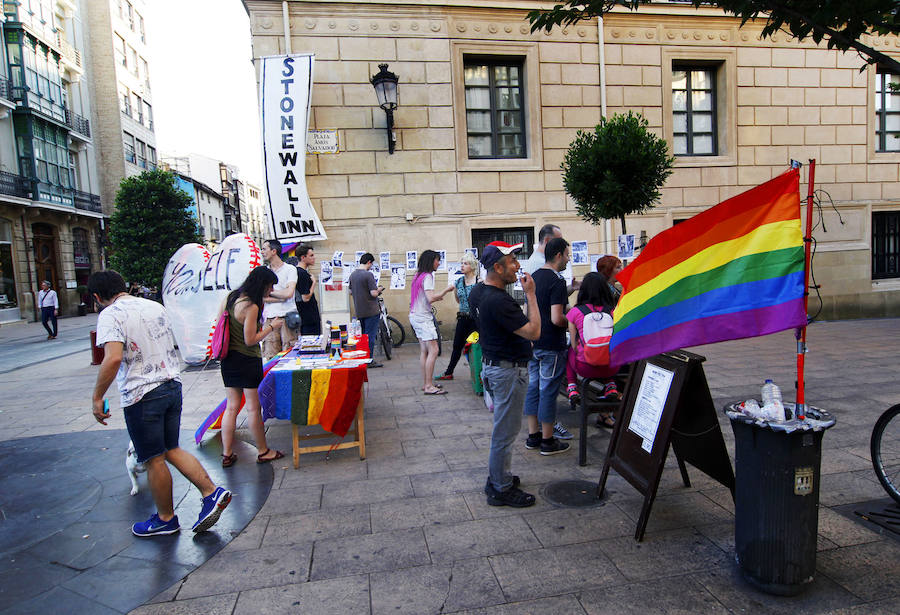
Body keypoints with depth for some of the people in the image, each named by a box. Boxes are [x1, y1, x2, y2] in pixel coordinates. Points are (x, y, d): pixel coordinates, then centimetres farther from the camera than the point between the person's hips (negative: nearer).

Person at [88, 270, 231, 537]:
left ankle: (166, 519, 24)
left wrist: (97, 397, -17)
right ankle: (212, 492, 11)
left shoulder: (110, 315, -11)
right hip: (173, 386, 7)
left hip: (142, 395, -7)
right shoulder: (155, 306, 10)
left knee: (154, 460, 8)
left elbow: (113, 358, -25)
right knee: (172, 449, 18)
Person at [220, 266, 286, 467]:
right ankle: (263, 452, 17)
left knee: (231, 407, 12)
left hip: (229, 359, 8)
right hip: (247, 360, -8)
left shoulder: (233, 297, 6)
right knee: (253, 408, 4)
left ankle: (227, 455, 17)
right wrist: (271, 327, -8)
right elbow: (250, 340, -18)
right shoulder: (251, 306, -19)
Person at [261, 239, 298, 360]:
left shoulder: (290, 269, 3)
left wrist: (270, 291, 2)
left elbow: (288, 293, -10)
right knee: (269, 357, -1)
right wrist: (281, 297, -6)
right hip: (269, 319, 3)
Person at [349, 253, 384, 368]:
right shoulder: (368, 274, -16)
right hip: (371, 310, -8)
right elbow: (374, 293, -20)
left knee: (364, 334, 17)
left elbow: (350, 292, 17)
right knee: (371, 335, -1)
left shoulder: (352, 275, 8)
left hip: (359, 311, 8)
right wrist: (379, 289, 0)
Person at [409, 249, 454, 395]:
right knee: (433, 350, -10)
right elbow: (431, 298, -23)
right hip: (423, 318, -10)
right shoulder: (427, 276, -13)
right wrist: (446, 290, -12)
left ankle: (426, 383, 15)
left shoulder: (418, 276, 15)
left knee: (424, 351, 11)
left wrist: (437, 298, 17)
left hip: (415, 316, 10)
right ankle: (429, 386, -9)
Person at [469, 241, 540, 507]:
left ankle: (497, 477, 34)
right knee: (506, 430, 2)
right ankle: (501, 489, 15)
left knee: (503, 427, 21)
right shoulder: (499, 301, -27)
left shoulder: (477, 292, 5)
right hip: (509, 370, -10)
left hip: (492, 363, 10)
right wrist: (530, 294, -19)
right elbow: (534, 332, -26)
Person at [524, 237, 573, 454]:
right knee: (548, 392, 1)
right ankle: (547, 441, 11)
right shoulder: (557, 281, -17)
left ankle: (533, 436, 23)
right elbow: (556, 319, -24)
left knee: (533, 387, 13)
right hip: (551, 345, -8)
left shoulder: (534, 277, 10)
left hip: (533, 342, 8)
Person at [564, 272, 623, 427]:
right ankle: (610, 385, 20)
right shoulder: (614, 310, -4)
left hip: (586, 368, -1)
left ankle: (571, 386, 19)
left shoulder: (575, 312, -9)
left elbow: (574, 346, -2)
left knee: (569, 352, 29)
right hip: (612, 368, 1)